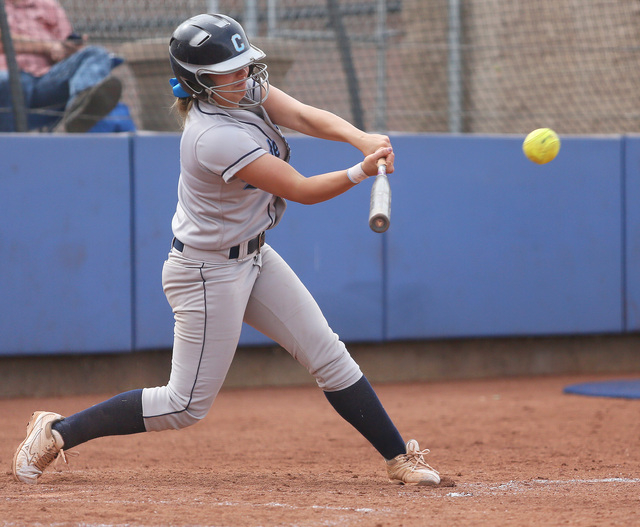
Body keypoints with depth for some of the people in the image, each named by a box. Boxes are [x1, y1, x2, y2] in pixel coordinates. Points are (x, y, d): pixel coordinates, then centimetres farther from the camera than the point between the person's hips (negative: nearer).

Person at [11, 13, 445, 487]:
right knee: (188, 404, 0)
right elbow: (301, 190, -28)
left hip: (253, 258, 9)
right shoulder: (217, 137, -31)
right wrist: (360, 172, -37)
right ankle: (57, 432, 9)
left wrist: (363, 139, -34)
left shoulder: (246, 91, -5)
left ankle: (400, 458, 13)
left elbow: (307, 116, -17)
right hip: (208, 272, -9)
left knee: (329, 357, 7)